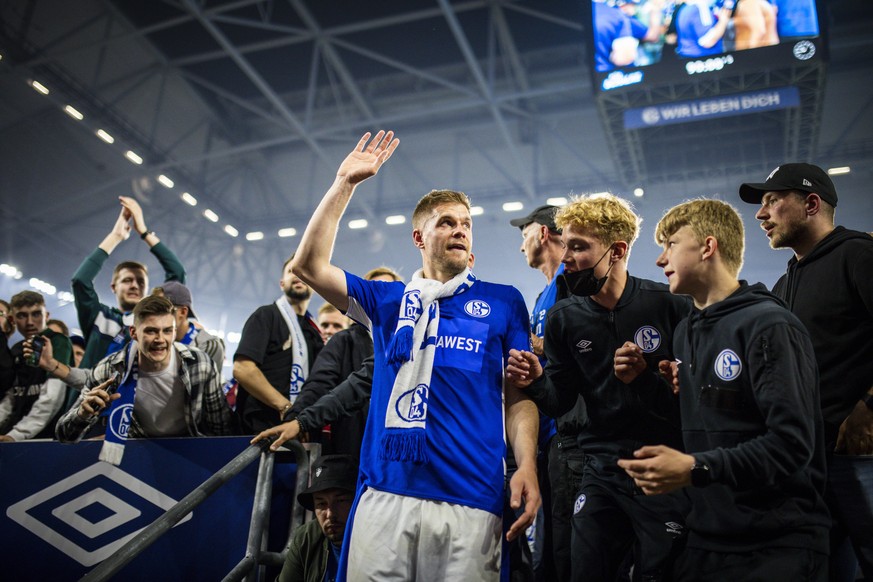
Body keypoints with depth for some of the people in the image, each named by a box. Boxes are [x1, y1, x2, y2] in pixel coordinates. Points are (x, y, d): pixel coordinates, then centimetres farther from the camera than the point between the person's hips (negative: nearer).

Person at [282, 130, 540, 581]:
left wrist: (527, 467, -8)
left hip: (470, 497, -1)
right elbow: (309, 265, 7)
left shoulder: (503, 302, 10)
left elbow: (519, 396, 7)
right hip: (384, 492, 2)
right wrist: (345, 184, 8)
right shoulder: (389, 300, 15)